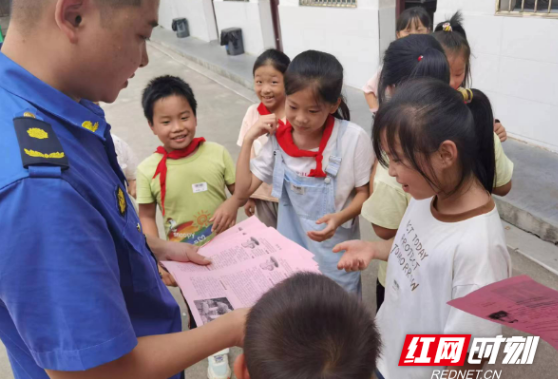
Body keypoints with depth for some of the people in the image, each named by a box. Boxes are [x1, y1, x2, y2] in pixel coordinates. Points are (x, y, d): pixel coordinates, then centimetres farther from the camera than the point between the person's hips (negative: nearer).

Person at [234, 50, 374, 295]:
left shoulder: (353, 139, -20)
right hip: (291, 249, 3)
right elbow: (242, 191, -6)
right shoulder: (278, 138, -8)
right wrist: (248, 140, -12)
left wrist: (339, 218, -26)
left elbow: (365, 193, -8)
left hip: (334, 254, -3)